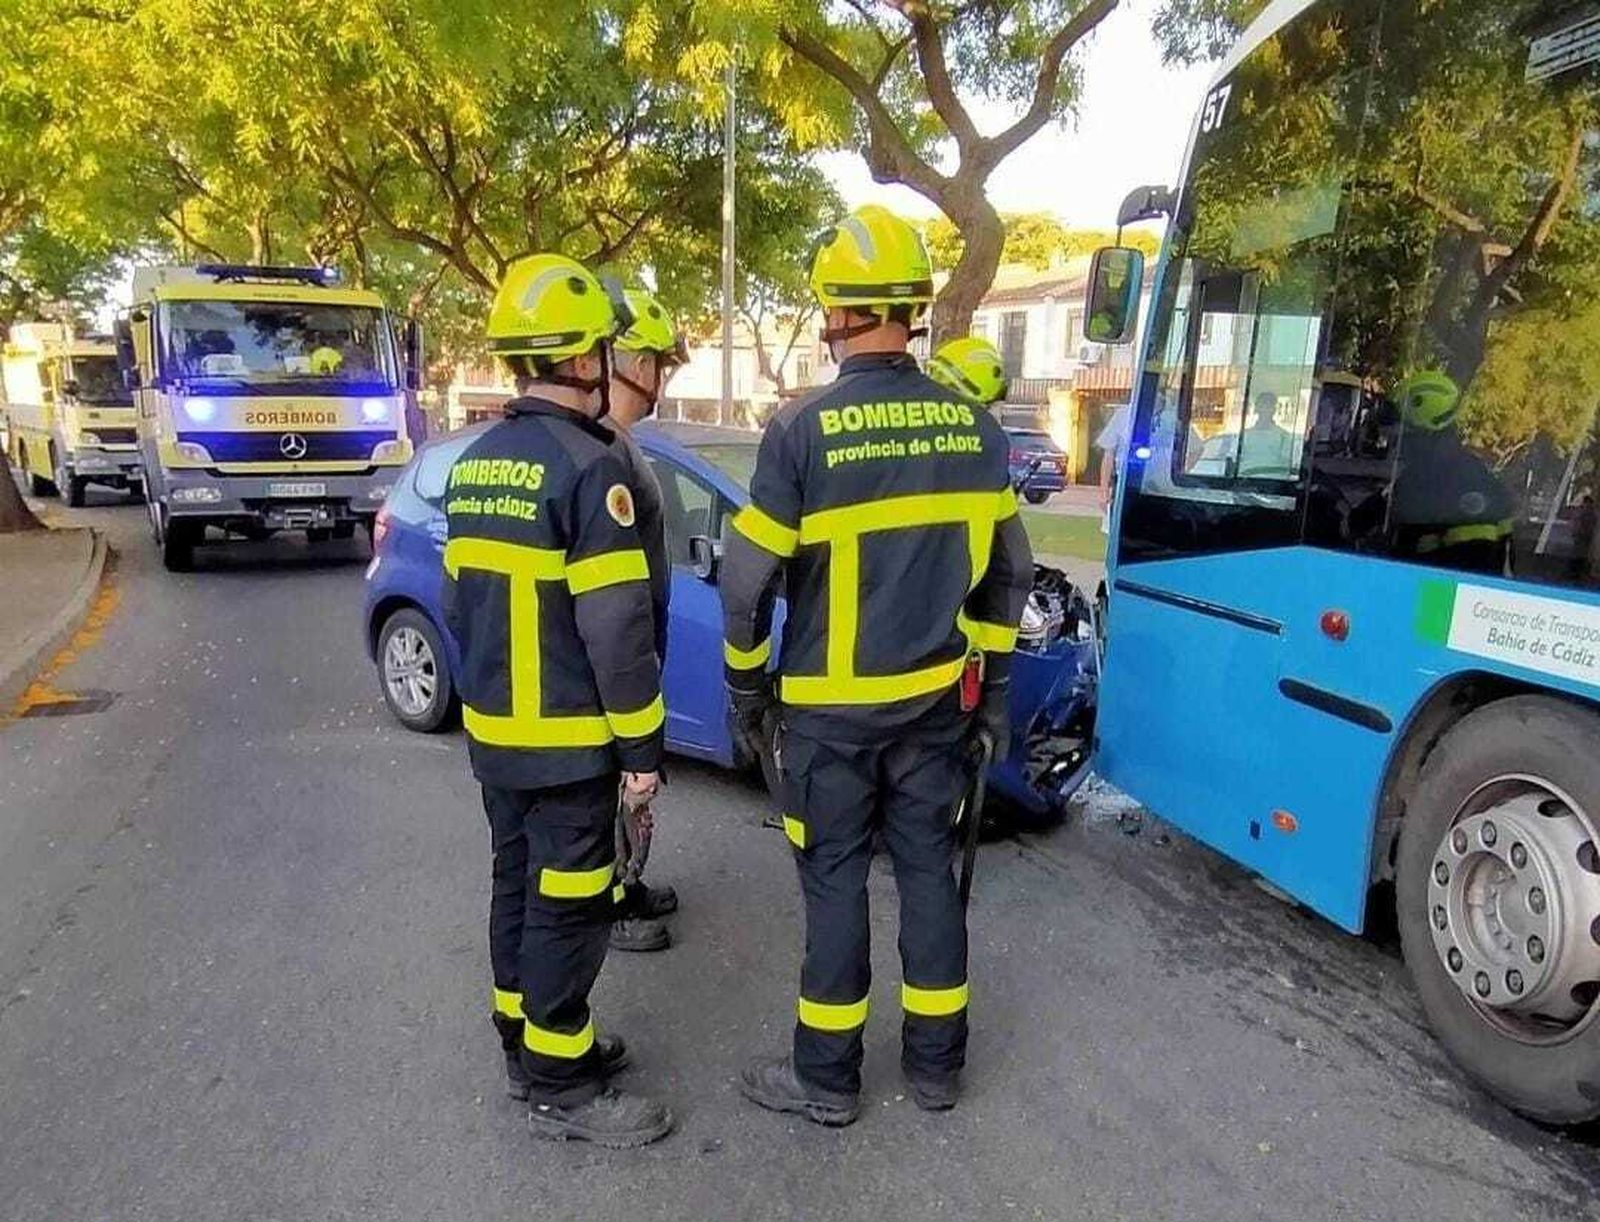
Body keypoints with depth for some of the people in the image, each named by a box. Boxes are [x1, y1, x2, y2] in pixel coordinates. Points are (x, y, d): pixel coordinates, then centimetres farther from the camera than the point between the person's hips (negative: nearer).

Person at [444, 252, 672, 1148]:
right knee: (568, 907, 3)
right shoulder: (588, 466, -19)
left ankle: (526, 1043, 35)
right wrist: (642, 743, -14)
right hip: (568, 738, -9)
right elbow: (617, 627, -22)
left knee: (519, 887, 20)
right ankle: (561, 1087, 16)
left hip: (494, 729, 9)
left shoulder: (474, 463, 8)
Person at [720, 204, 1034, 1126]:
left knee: (836, 879, 8)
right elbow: (1009, 572, 7)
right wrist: (993, 683, 16)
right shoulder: (973, 426, 0)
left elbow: (749, 579, -11)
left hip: (831, 705, -4)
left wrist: (747, 686, 3)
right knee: (930, 868, 14)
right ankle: (937, 1063, 29)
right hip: (936, 700, 4)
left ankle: (827, 1077, 22)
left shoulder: (804, 428, -14)